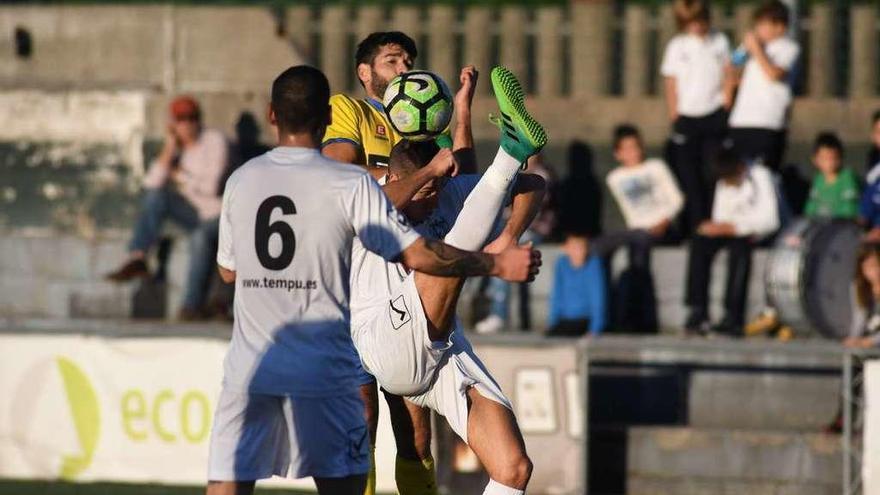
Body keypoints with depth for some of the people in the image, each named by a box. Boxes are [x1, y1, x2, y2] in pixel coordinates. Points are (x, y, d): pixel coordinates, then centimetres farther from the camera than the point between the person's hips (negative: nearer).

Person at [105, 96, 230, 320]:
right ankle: (137, 259, -30)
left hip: (217, 215, -5)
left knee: (201, 236, -39)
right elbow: (151, 184, -11)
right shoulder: (176, 146, 3)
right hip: (193, 212, 5)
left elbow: (211, 188, -20)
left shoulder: (214, 140, -12)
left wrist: (180, 176, -6)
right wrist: (169, 150, -17)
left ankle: (192, 307, -33)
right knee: (156, 194, -21)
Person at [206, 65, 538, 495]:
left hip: (249, 367, 2)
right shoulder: (350, 185, -7)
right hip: (323, 370, -2)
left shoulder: (241, 181, 4)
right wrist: (498, 264, -1)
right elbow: (416, 254, -9)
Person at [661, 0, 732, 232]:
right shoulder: (677, 46, 3)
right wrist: (675, 118, -2)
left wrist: (725, 107, 0)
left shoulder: (719, 42, 5)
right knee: (689, 176, -1)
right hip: (686, 116, 0)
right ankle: (695, 227, 3)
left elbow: (728, 75, 9)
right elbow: (671, 85, 4)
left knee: (713, 174, -3)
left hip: (713, 115, 0)